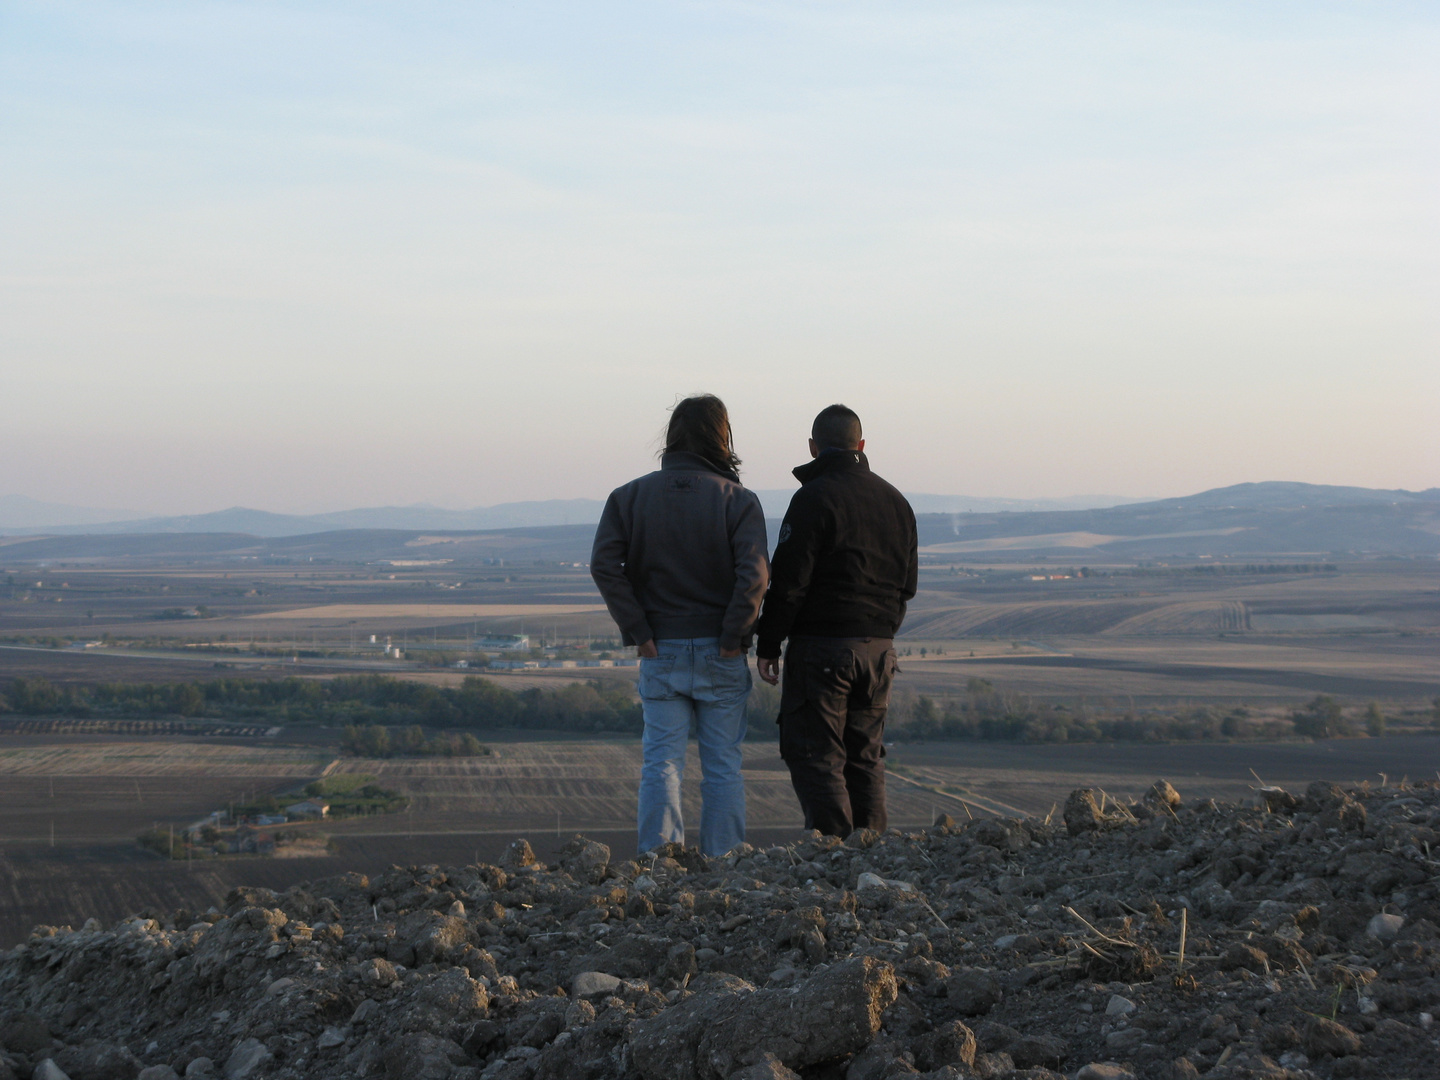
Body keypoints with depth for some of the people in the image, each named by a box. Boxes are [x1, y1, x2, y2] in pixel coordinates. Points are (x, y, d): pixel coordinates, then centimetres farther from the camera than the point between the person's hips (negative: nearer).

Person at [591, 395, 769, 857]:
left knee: (661, 762, 5)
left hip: (660, 652, 1)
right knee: (722, 766, 7)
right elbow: (754, 575, -17)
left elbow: (604, 565, -8)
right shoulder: (738, 500, -5)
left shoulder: (630, 496, 2)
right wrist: (733, 638, -9)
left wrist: (639, 632, -6)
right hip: (720, 654, -1)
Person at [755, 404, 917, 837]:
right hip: (878, 647, 7)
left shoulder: (814, 498, -10)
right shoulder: (895, 501, 14)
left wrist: (768, 643, -6)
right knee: (864, 757, 12)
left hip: (821, 646, -7)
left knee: (813, 754, -3)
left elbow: (788, 579, -13)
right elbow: (906, 584, 19)